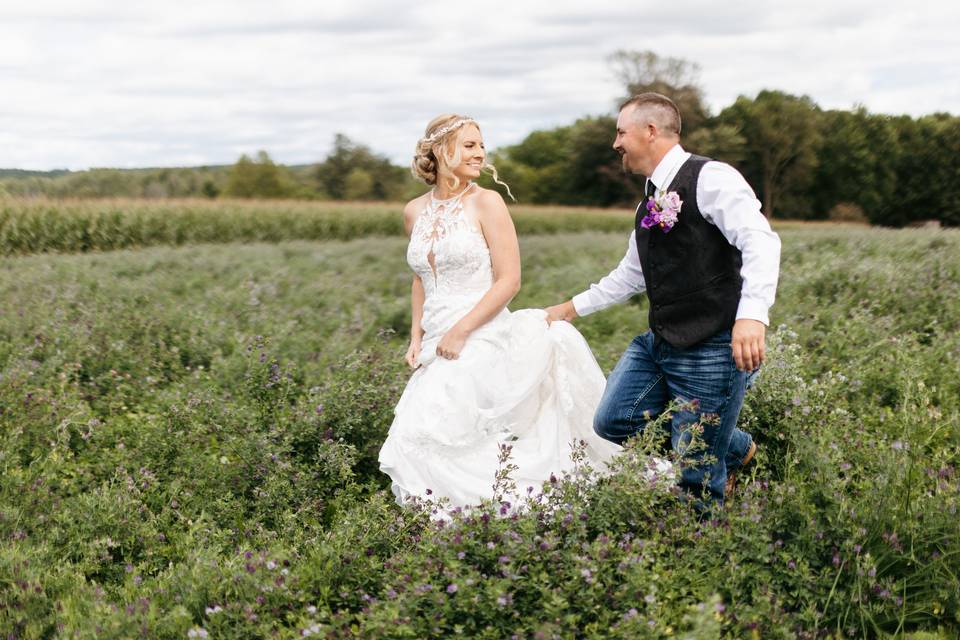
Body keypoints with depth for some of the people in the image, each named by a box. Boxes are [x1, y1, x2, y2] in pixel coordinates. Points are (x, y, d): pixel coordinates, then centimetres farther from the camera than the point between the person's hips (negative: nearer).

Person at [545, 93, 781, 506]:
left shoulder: (710, 178, -12)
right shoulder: (651, 201, 15)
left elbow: (760, 241, -25)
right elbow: (630, 275, 28)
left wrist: (753, 313, -38)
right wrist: (570, 309, 31)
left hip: (712, 349, -9)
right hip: (659, 343, 9)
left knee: (696, 475, -5)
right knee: (612, 422, 7)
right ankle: (736, 448, 21)